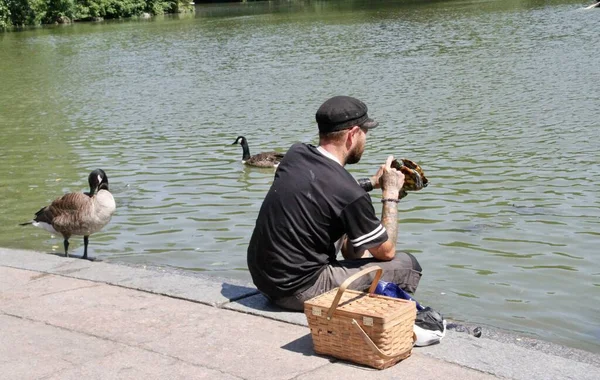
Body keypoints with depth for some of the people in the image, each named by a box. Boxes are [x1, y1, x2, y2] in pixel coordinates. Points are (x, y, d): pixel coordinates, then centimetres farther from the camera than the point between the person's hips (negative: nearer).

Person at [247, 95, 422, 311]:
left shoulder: (295, 154, -1)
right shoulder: (351, 195, -22)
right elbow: (386, 251, -5)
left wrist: (372, 183, 22)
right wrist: (391, 193, 3)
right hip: (298, 291, -8)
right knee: (408, 265, -1)